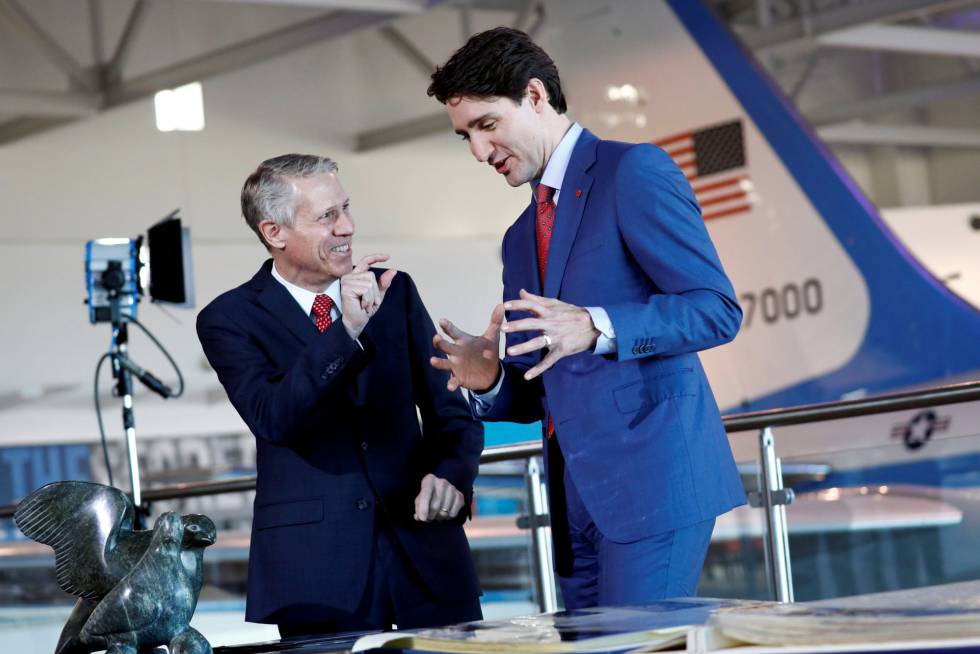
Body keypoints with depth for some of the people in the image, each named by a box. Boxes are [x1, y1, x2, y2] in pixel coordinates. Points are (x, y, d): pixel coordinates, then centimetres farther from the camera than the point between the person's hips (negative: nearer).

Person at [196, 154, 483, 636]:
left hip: (424, 545, 3)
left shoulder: (396, 292, 9)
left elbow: (449, 410, 11)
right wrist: (346, 330, -25)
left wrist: (452, 475, -9)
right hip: (312, 559, -3)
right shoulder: (230, 319, -1)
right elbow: (273, 419, -17)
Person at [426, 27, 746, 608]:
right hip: (578, 499, 8)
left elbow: (717, 308, -11)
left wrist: (596, 328, -24)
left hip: (651, 478, -8)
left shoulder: (634, 172, -2)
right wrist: (490, 380, 0)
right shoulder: (521, 238, 22)